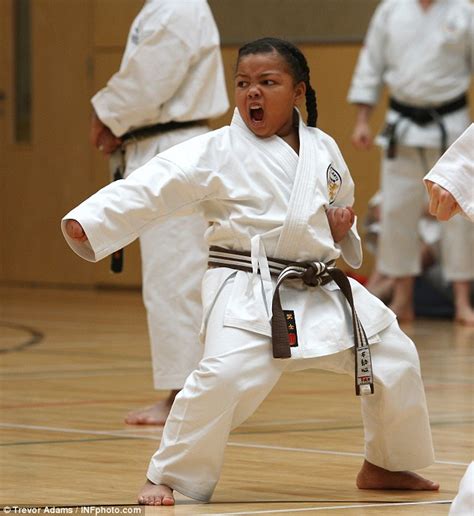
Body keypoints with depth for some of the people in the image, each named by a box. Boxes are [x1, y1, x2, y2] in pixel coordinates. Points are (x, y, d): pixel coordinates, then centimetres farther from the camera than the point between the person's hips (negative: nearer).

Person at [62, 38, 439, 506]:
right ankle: (168, 478, -7)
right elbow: (150, 190, -16)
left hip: (323, 290, 6)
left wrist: (343, 228, 1)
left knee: (395, 358, 9)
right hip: (249, 293, -6)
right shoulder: (216, 152, -8)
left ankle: (386, 466, 32)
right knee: (224, 377, -27)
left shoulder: (323, 150, 8)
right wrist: (88, 223, -29)